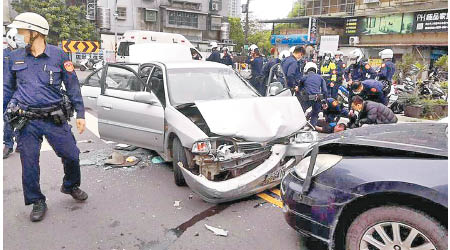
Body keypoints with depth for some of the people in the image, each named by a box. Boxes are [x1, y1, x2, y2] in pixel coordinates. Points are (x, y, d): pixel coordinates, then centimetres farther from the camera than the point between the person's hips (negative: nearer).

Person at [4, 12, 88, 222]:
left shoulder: (58, 55, -1)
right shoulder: (15, 57, 6)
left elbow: (72, 86, 3)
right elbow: (8, 88, 14)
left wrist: (80, 114, 0)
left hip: (55, 118, -2)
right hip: (27, 122, 2)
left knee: (71, 156, 3)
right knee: (29, 163, 7)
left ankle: (70, 186, 33)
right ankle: (37, 202, 27)